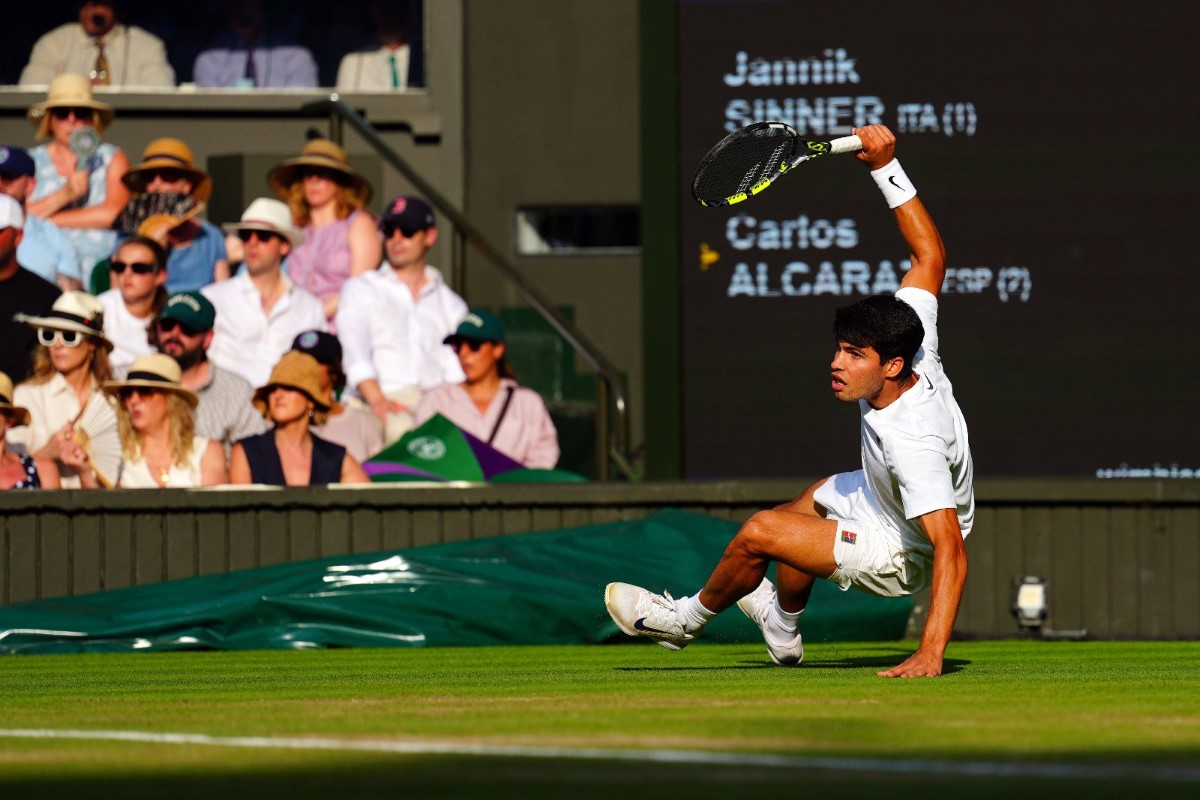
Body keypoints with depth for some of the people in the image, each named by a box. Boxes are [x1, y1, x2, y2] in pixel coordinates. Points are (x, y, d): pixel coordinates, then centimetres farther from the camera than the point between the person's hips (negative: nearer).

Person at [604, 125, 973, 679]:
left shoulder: (913, 446, -41)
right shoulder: (916, 356, -20)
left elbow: (951, 550, -45)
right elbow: (930, 255, -9)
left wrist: (931, 654, -52)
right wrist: (886, 167, -14)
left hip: (898, 558, -9)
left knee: (758, 533, -14)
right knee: (815, 500, 34)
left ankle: (689, 618, 18)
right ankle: (782, 628, 56)